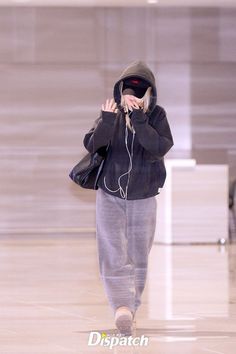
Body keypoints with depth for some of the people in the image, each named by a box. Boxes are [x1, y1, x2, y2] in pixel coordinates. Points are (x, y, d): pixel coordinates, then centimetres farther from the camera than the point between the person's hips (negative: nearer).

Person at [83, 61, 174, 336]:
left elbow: (159, 148, -24)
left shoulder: (157, 115, -9)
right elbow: (91, 144, -18)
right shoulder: (111, 113, -8)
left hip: (143, 198, 1)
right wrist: (107, 121, -34)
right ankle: (122, 307, -26)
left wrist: (138, 119, -32)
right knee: (113, 254, -15)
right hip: (110, 195, -1)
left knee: (138, 257, 9)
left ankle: (131, 307, 22)